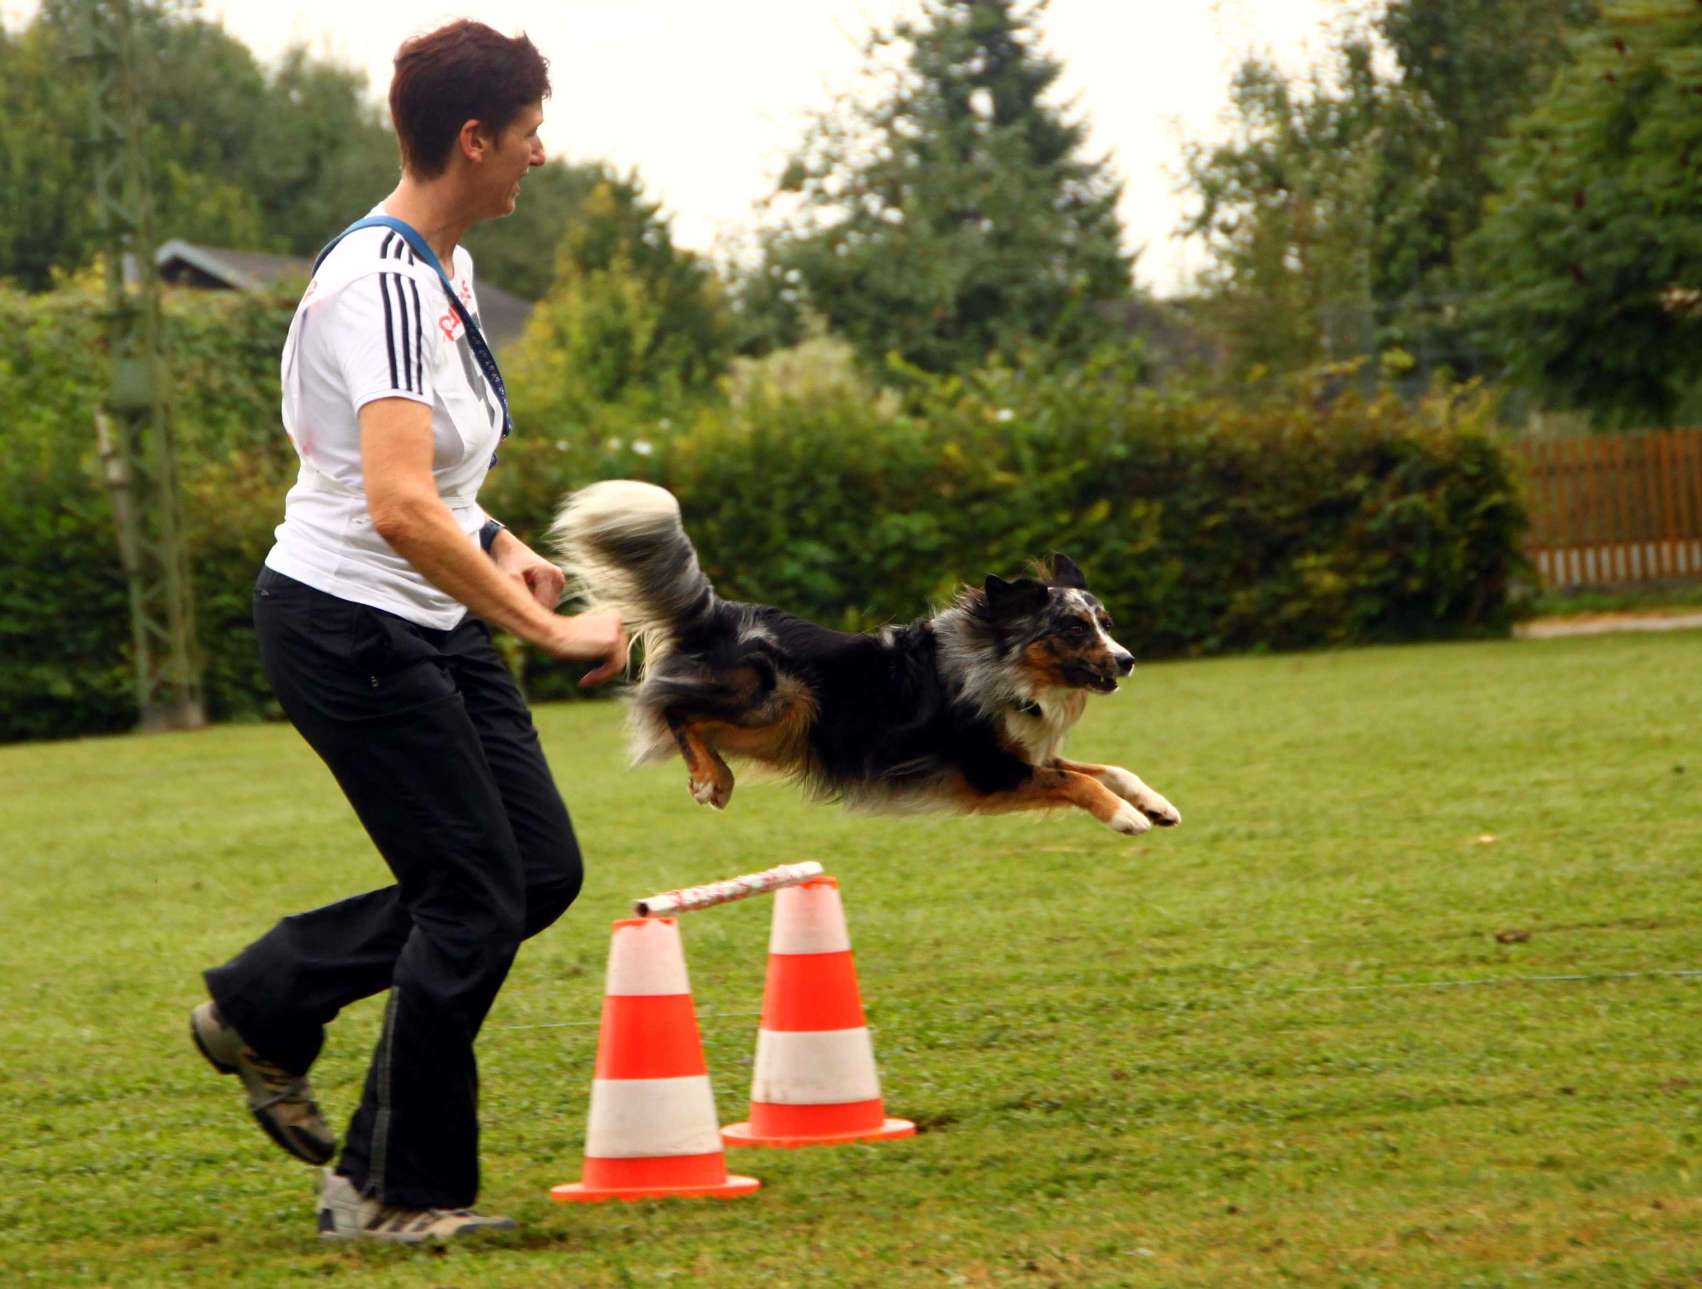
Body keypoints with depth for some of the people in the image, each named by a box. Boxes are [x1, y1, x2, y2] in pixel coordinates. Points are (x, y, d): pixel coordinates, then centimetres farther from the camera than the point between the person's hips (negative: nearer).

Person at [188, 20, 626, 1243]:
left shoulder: (446, 268, 9)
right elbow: (398, 506, -34)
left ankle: (262, 1011, 21)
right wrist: (551, 630, -32)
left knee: (541, 869, 8)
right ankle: (395, 1190, 7)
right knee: (478, 896, -6)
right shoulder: (383, 286, -23)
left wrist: (499, 546, 14)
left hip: (434, 626, 10)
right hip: (349, 627, -10)